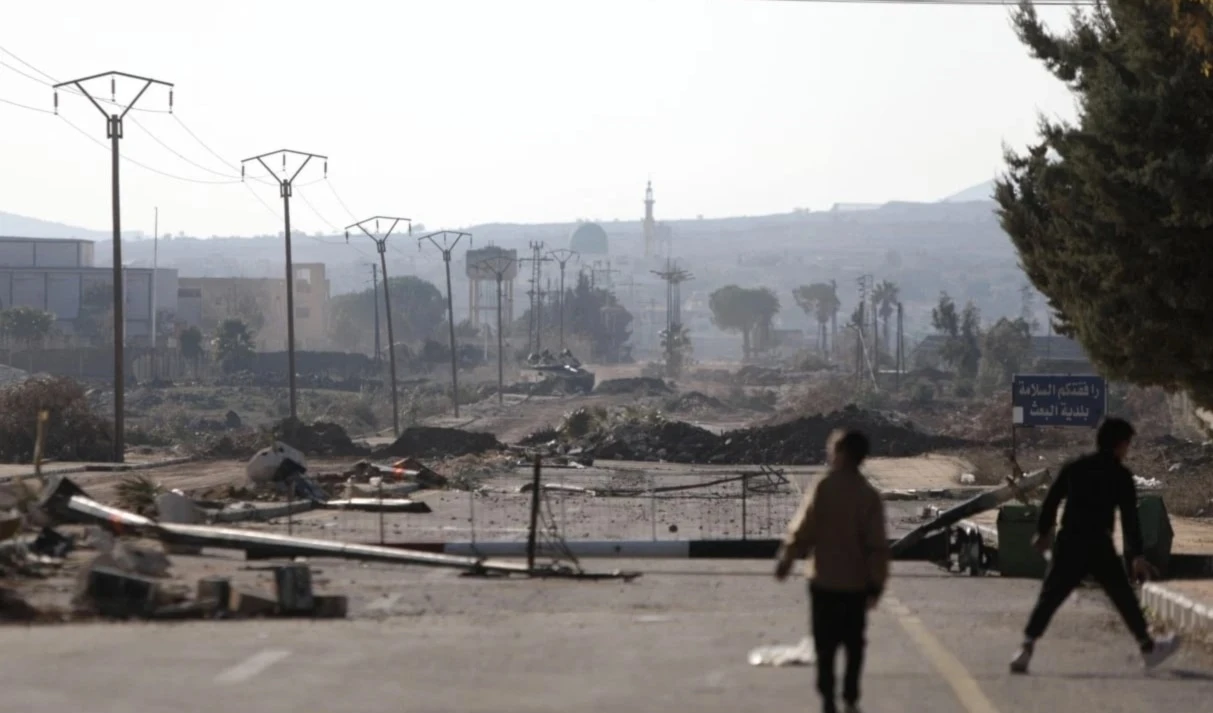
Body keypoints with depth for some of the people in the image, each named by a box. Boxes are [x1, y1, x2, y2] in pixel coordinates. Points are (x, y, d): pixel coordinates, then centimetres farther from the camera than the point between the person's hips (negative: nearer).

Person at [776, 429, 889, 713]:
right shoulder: (869, 495, -3)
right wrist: (876, 584, 3)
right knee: (854, 643, 15)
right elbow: (878, 544, -4)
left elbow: (802, 530, -12)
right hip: (857, 582, 3)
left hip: (825, 580, -3)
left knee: (825, 643, 6)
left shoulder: (824, 489, -13)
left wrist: (784, 562, 1)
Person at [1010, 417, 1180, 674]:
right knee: (1124, 597, 11)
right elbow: (1129, 518, -5)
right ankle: (1148, 647, 20)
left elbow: (1051, 501, 14)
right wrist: (1136, 555, -4)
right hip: (1099, 545, -3)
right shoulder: (1120, 475, -2)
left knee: (1048, 598, 1)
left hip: (1068, 543, 3)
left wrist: (1043, 532, 26)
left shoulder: (1073, 468, 10)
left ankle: (1026, 649, -11)